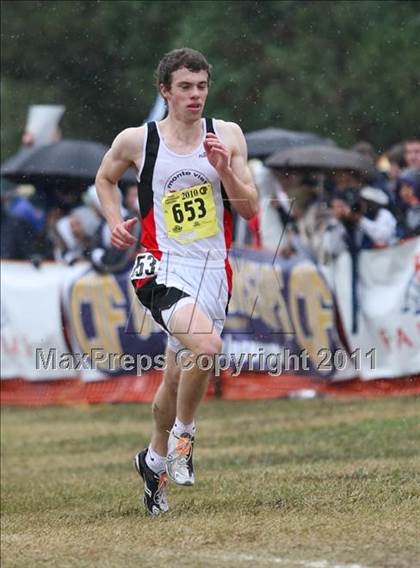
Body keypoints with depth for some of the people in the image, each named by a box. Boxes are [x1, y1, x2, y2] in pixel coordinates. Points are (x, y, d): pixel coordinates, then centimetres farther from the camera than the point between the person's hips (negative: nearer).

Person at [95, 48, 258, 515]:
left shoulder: (227, 135, 4)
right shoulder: (136, 141, 0)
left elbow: (250, 209, 4)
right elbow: (104, 178, 21)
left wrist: (224, 170, -12)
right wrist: (115, 221, 4)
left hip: (212, 271, 3)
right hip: (163, 268, -3)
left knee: (176, 379, 12)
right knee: (206, 345, -30)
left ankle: (155, 459, 37)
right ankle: (182, 433, -7)